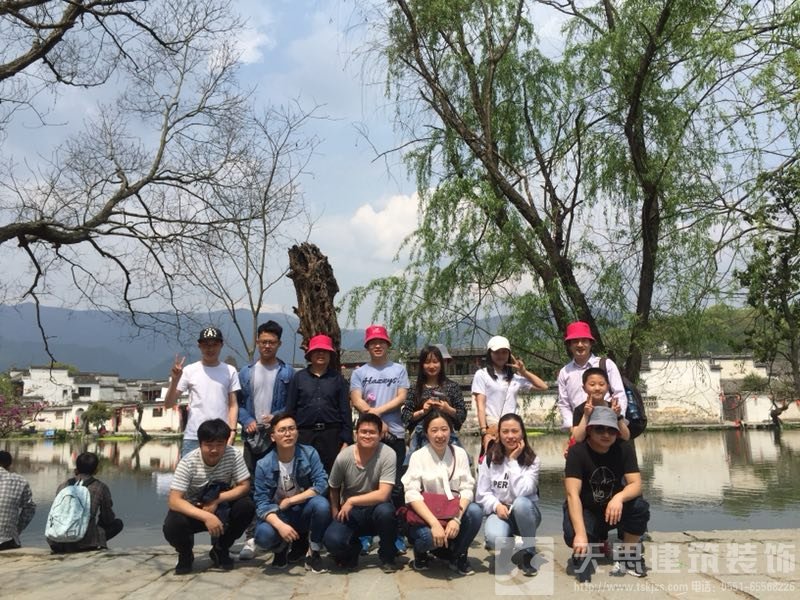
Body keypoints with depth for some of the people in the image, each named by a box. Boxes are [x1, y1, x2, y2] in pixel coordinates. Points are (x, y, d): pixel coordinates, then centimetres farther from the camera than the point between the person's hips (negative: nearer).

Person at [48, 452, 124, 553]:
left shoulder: (63, 486, 11)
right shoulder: (100, 488, 0)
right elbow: (108, 519, 9)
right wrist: (97, 519, 33)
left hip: (58, 544, 5)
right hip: (85, 543, -5)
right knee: (117, 523, 16)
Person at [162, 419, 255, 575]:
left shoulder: (233, 455, -19)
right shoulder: (188, 462, -24)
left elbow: (244, 486, -15)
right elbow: (173, 500, -29)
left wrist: (217, 500, -30)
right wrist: (206, 516, -40)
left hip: (221, 509, 2)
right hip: (193, 511, -2)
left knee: (246, 506, -26)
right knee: (172, 526, -33)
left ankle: (220, 550, 2)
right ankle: (185, 554, 5)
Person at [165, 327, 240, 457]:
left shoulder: (230, 371, 5)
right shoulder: (189, 371, 2)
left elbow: (233, 405, 6)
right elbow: (168, 404, 2)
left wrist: (232, 432, -4)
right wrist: (175, 379, -13)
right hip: (193, 437, 0)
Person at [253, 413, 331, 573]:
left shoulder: (309, 453, -11)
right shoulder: (264, 465, -12)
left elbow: (322, 484, -18)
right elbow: (262, 503, -15)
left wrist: (289, 501, -18)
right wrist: (280, 525, -33)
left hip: (304, 511, 0)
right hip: (278, 515, 0)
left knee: (321, 504, -33)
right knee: (263, 536, -32)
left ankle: (314, 554, -8)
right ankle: (283, 547, 8)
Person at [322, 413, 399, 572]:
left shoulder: (388, 455, -18)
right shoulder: (343, 457, -10)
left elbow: (383, 495, -24)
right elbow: (333, 489, 8)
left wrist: (351, 501, -21)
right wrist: (336, 516, 2)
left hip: (375, 510, -1)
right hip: (349, 513, 1)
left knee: (385, 510, -36)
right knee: (332, 540, -28)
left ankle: (387, 556, -5)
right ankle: (353, 549, 12)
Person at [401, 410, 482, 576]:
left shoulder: (460, 453, 0)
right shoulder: (418, 456, -8)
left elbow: (467, 489, -7)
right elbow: (412, 495, -19)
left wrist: (457, 518, -25)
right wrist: (434, 523, -31)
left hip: (453, 514, 3)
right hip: (425, 516, -3)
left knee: (475, 512, -27)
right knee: (430, 536, -35)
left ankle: (458, 555, -1)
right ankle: (421, 552, 4)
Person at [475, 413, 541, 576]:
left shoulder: (532, 460, -8)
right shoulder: (490, 458, -3)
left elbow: (522, 492, -23)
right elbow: (482, 494, -2)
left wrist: (513, 461, -20)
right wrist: (497, 505, -22)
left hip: (524, 512, -1)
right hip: (499, 511, 1)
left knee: (520, 503, -38)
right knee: (495, 538, -33)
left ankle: (529, 552, -13)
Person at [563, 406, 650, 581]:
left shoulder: (624, 449, -12)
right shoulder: (577, 452, -23)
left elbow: (636, 484, -19)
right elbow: (573, 494, -30)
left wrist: (619, 497, -43)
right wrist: (581, 534, -41)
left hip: (613, 507, 3)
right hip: (586, 510, -2)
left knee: (640, 507, -28)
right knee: (573, 536, -33)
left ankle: (629, 556, -1)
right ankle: (590, 548, 7)